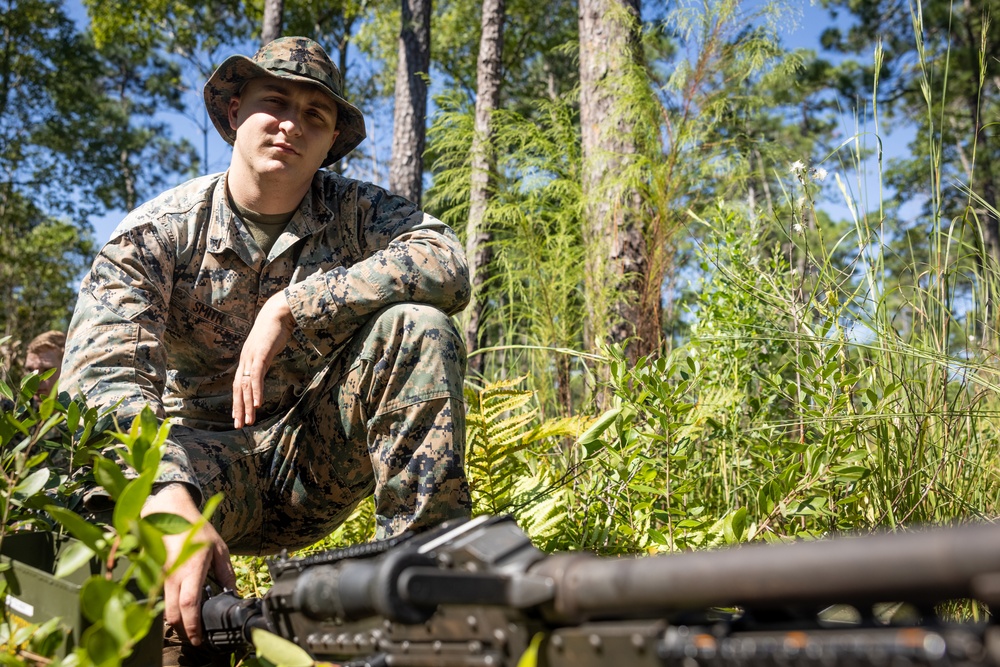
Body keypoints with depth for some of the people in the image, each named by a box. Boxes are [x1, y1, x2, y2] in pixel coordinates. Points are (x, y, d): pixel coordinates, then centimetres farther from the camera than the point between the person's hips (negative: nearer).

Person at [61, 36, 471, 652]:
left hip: (321, 454, 2)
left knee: (418, 327, -23)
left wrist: (290, 307, -29)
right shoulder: (158, 231, -9)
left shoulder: (354, 209, -3)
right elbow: (103, 374, -25)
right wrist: (171, 502, -45)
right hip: (208, 452, -1)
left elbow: (448, 264, -23)